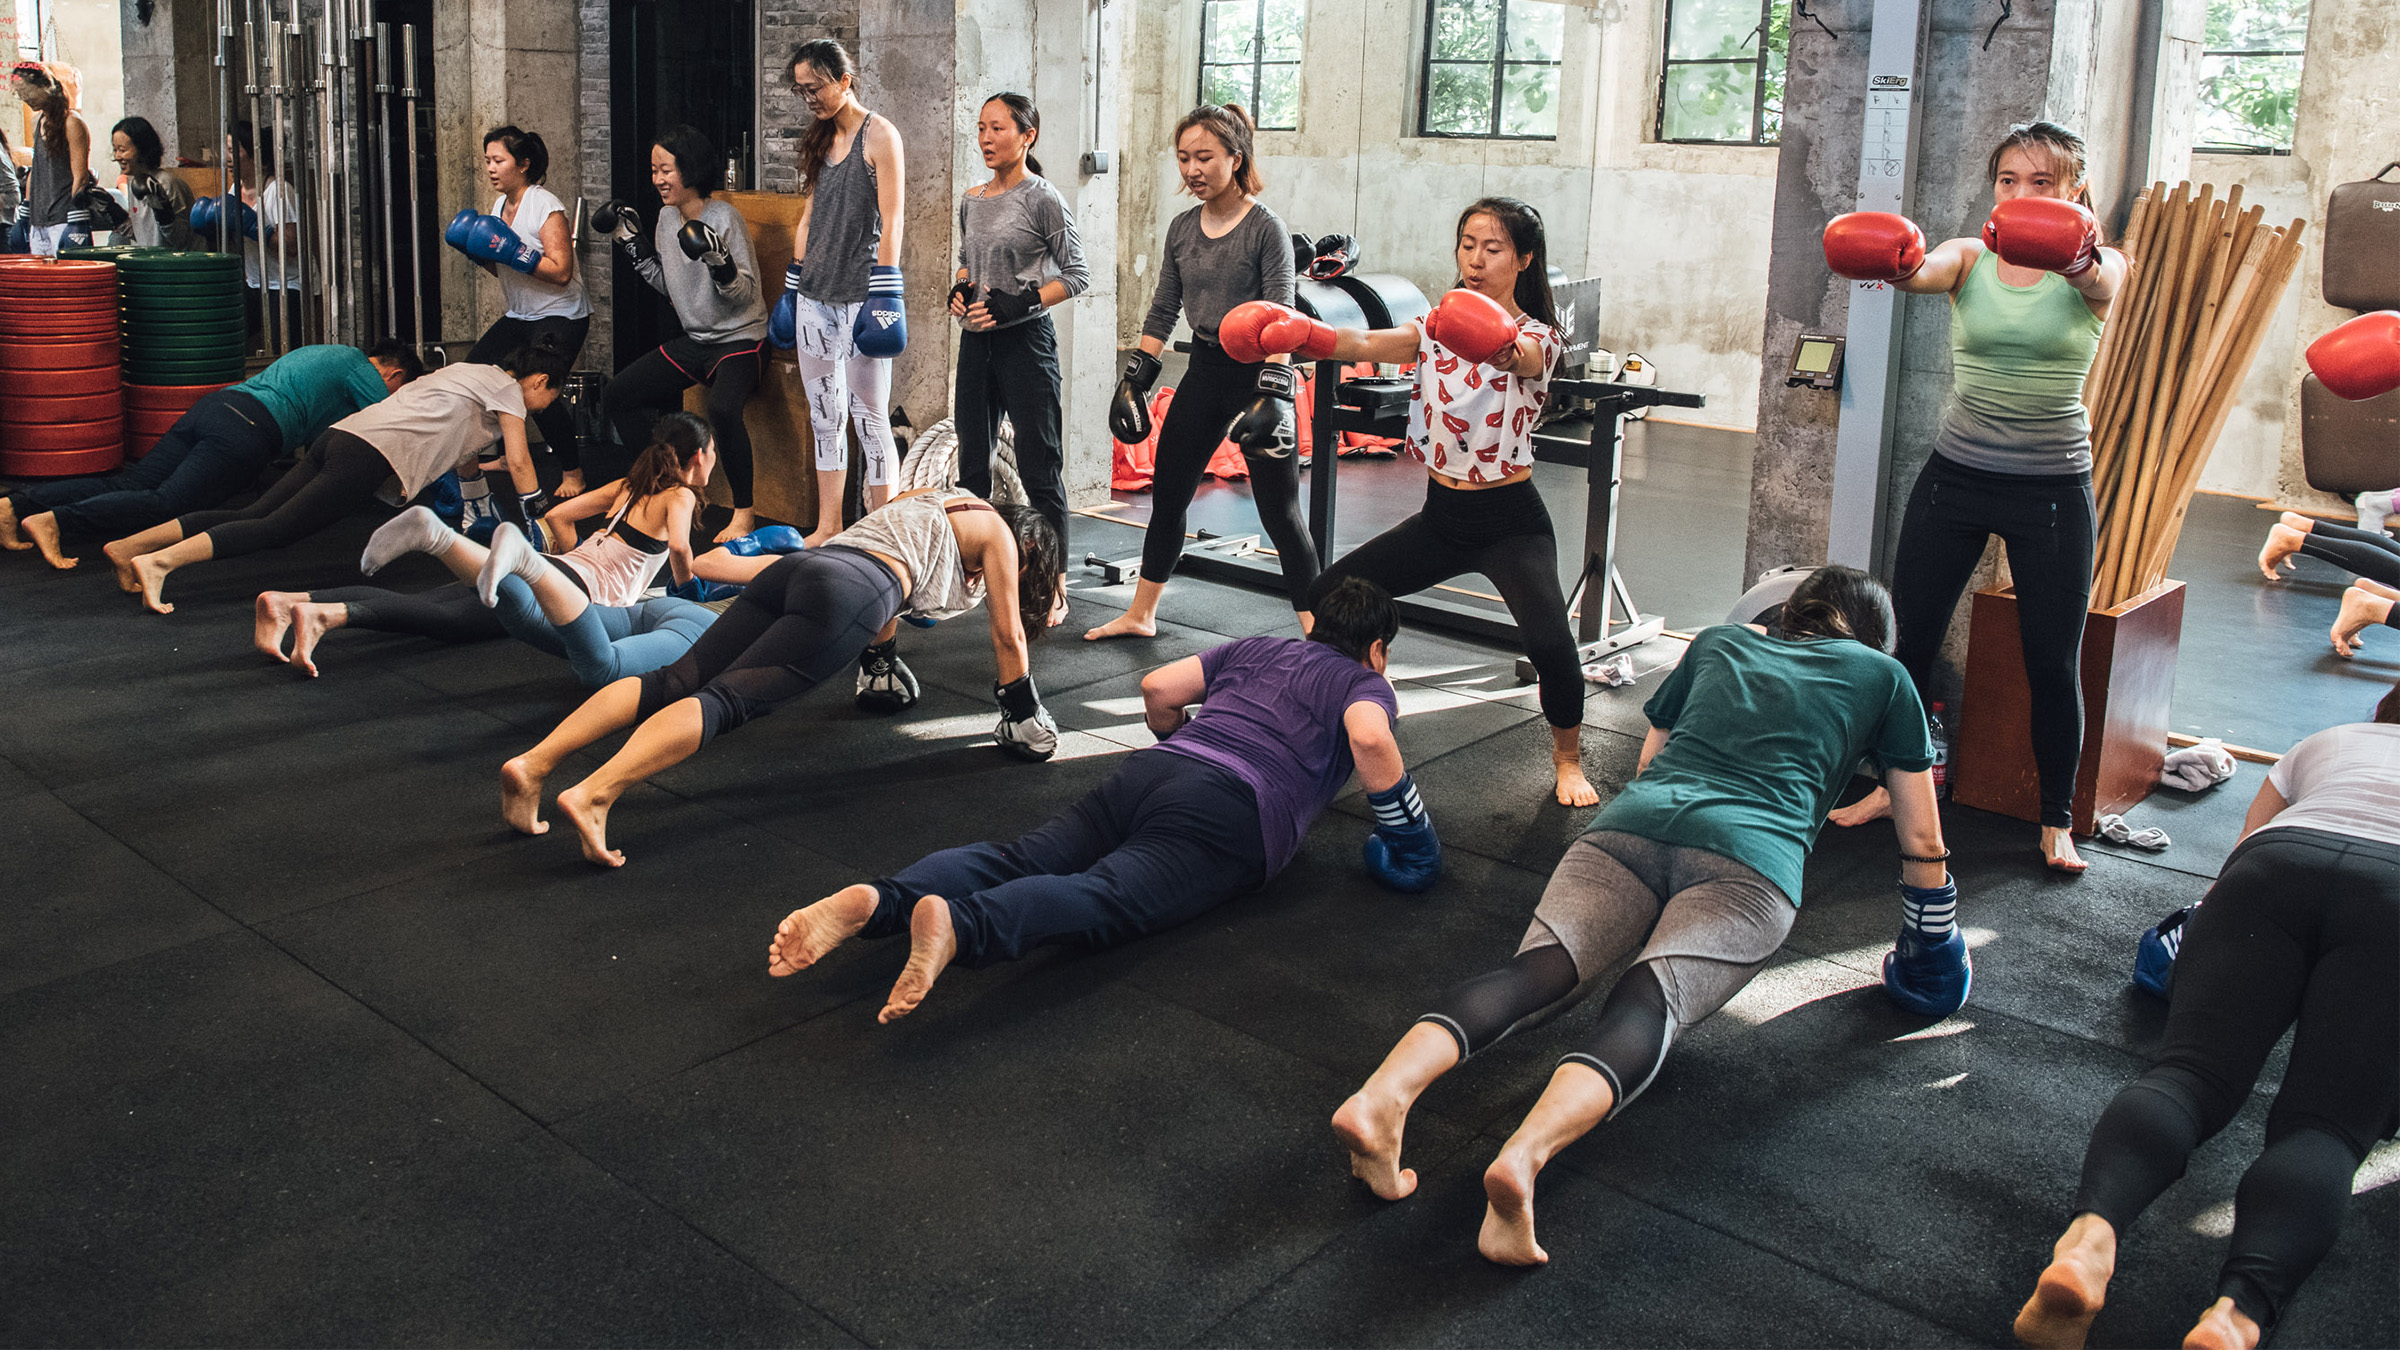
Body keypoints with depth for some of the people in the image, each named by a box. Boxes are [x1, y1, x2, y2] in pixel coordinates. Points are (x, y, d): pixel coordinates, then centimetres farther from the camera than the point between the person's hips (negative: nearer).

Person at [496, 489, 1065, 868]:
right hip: (851, 591, -7)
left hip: (794, 568, 7)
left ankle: (533, 765, -23)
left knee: (675, 682, -7)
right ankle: (593, 796, -41)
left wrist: (882, 653, 72)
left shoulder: (924, 503, 42)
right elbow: (1009, 638, 22)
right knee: (725, 699, -22)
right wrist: (1023, 718, 34)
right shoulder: (995, 531, 20)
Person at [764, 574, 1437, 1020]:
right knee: (1106, 899, -27)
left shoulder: (1255, 648, 34)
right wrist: (1403, 830, 5)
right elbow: (1370, 739, -7)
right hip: (1230, 810, -6)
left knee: (1018, 861, -9)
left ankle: (877, 900, -35)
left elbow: (1158, 687, 25)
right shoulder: (1364, 682, 19)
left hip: (1149, 772, 6)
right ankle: (959, 924, -55)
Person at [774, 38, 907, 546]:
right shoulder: (819, 141, 16)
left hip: (860, 294, -7)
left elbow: (890, 220, -11)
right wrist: (791, 288, 17)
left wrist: (885, 293, -16)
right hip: (814, 294, 7)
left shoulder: (879, 135, -5)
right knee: (824, 414, 10)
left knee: (868, 415, -4)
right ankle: (828, 527, 17)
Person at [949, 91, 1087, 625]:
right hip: (976, 341, 7)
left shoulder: (1042, 199, -7)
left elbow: (1077, 273, -7)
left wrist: (1021, 302, -16)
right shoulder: (971, 201, 11)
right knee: (972, 462, 12)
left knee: (1039, 466, -5)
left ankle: (1055, 586, 0)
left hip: (1025, 341, -7)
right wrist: (959, 290, 4)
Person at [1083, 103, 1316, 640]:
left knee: (1279, 511, -6)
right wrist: (1136, 375, 8)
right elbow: (1163, 310, 14)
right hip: (1204, 369, 6)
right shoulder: (1182, 228, 7)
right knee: (1167, 494, 13)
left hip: (1256, 370, -6)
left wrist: (1273, 393, -23)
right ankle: (1141, 614, 28)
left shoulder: (1265, 227, -10)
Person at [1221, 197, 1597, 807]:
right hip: (1442, 516, 5)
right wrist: (1302, 332, -35)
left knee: (1548, 642, -27)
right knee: (1326, 598, 2)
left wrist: (1499, 343, -59)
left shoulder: (1537, 337, -8)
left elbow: (1526, 358, -34)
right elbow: (1366, 343, -14)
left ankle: (1567, 758, 0)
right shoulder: (1437, 330, 4)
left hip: (1510, 523, -5)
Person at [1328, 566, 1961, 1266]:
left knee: (1536, 971, -16)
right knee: (1647, 1003, -23)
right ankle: (1523, 1156, -51)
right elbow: (1922, 840, 31)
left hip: (1630, 821, 3)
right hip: (1749, 855, -3)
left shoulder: (1718, 642, 36)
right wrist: (1930, 946, 46)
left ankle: (1381, 1096, -42)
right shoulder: (1882, 674, 28)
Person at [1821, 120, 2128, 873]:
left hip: (2052, 487, -2)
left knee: (2053, 663, 2)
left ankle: (2057, 822, 18)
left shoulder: (2096, 266, -5)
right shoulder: (1969, 259, 0)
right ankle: (1893, 787, 24)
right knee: (1908, 640, 6)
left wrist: (2079, 257, -55)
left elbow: (2100, 282, -30)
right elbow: (1920, 272, -24)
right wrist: (1890, 259, -49)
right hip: (1956, 474, 2)